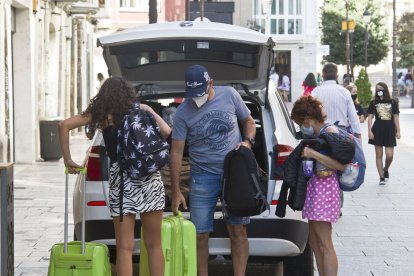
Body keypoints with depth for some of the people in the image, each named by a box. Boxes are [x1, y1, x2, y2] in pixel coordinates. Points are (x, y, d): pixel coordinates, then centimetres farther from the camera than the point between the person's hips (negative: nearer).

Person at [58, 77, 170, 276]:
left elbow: (64, 125, 3)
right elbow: (168, 133, 5)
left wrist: (67, 159, 9)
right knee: (154, 245, 9)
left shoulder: (100, 114, 10)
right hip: (149, 177, 1)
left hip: (120, 178, -1)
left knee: (125, 247, 2)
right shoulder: (142, 110, 11)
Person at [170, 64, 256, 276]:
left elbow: (248, 121, 13)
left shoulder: (229, 95, -2)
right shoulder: (183, 113, -6)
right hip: (203, 177, -1)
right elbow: (176, 152, -3)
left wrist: (248, 141, -10)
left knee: (238, 230, 0)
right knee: (200, 234, 1)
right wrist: (176, 192, -5)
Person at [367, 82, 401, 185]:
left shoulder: (392, 102, 3)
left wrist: (398, 131, 2)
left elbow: (396, 117, 5)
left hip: (389, 130, 0)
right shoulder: (373, 103, 3)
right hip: (377, 130, 0)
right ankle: (381, 177, 10)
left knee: (389, 155, -5)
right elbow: (370, 117, 2)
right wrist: (369, 131, -7)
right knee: (379, 154, 2)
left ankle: (386, 169, 26)